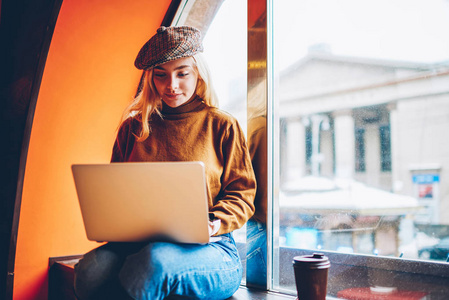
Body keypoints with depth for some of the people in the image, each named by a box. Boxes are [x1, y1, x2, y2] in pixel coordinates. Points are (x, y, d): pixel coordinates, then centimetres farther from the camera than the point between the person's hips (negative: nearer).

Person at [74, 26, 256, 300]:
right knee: (90, 271, -31)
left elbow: (242, 195, 7)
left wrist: (213, 224, -13)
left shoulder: (223, 126, 8)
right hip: (140, 242, 3)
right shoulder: (133, 127, 15)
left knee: (156, 260, -38)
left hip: (206, 249, -2)